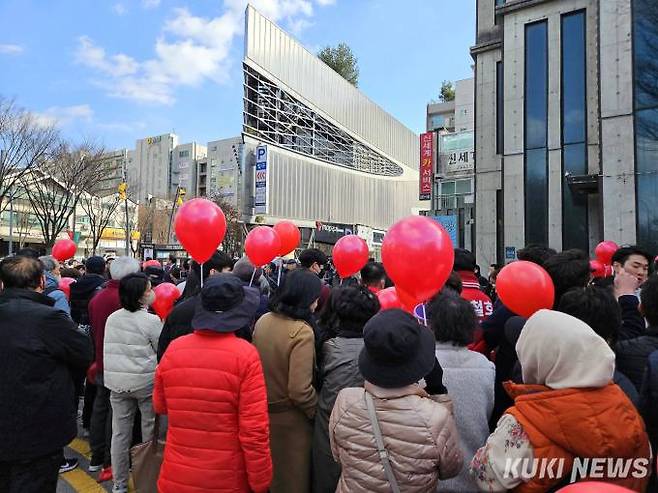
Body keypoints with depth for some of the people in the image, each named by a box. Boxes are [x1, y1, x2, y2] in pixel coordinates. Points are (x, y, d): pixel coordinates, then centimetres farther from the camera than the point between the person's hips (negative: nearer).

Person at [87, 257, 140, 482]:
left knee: (100, 406, 17)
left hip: (101, 362, 8)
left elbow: (94, 330, 15)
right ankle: (110, 463, 12)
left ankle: (96, 458, 30)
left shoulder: (97, 297, 6)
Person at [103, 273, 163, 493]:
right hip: (146, 382, -5)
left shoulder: (112, 318, 2)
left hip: (117, 382, 5)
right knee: (150, 432, 10)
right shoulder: (151, 321, -16)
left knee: (120, 432, 14)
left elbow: (108, 350, 12)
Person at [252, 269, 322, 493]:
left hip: (264, 411, 6)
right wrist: (316, 410, -10)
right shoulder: (302, 332, -27)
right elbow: (300, 390, -28)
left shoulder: (263, 321, -7)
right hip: (290, 418, -6)